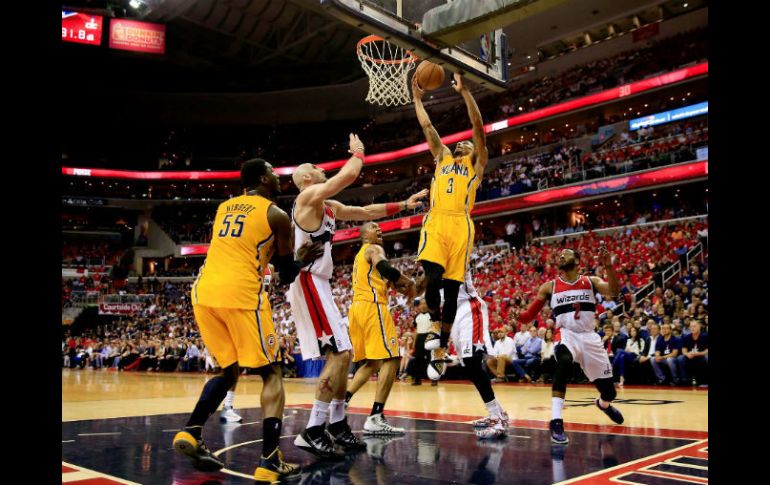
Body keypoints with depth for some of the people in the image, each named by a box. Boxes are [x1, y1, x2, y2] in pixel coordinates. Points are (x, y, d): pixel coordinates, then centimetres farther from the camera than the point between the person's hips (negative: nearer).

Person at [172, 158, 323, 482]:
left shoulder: (224, 207, 22)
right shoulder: (276, 215, 5)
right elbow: (287, 275, 9)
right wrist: (303, 259, 29)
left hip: (204, 293, 6)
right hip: (241, 294, -6)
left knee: (229, 370, 23)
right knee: (271, 374, 6)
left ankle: (191, 432, 9)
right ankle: (270, 461, -2)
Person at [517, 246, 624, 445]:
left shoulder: (591, 281, 6)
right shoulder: (550, 286, 5)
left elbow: (613, 292, -13)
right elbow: (529, 315, 3)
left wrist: (609, 267, -28)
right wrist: (514, 314, -19)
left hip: (590, 337, 2)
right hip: (566, 335, -2)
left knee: (609, 391, 9)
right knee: (563, 362, -39)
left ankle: (604, 404, 51)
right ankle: (556, 422, -36)